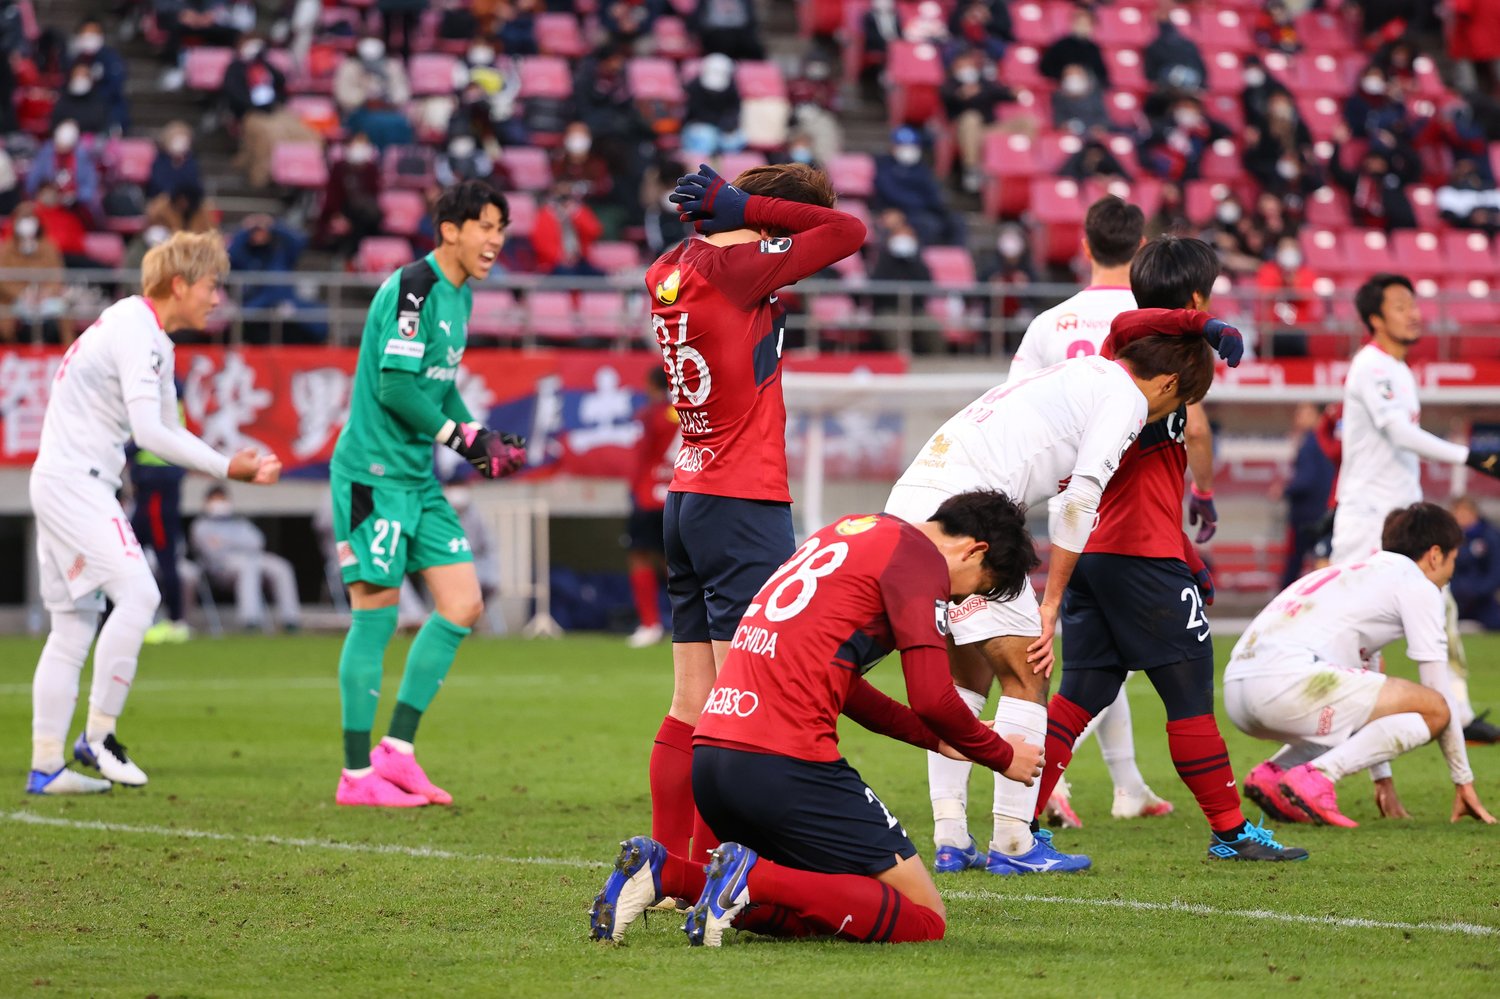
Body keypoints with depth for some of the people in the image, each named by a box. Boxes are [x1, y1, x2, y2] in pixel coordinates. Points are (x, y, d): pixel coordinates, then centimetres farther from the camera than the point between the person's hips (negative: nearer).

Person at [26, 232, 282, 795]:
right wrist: (225, 468, -16)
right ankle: (98, 736, -14)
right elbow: (150, 433, -22)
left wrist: (236, 467, 7)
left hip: (69, 484, 10)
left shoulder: (151, 339, 18)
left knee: (73, 627, 8)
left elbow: (168, 433, 20)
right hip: (72, 480, -10)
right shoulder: (134, 334, -14)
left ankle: (45, 766, 8)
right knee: (137, 594, -18)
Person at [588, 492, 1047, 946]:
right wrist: (1003, 756, 8)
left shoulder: (847, 531, 25)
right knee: (924, 920, -3)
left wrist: (933, 737, 34)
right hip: (785, 764, -9)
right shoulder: (920, 556, -2)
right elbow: (932, 700, -9)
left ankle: (664, 871, 3)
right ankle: (754, 878, -19)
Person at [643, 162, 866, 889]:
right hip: (744, 506, -9)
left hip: (686, 500, 9)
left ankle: (669, 863, 12)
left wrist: (729, 207, 10)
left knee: (692, 703, 11)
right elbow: (848, 232, -9)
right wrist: (741, 207, -5)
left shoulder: (668, 272, 9)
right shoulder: (737, 270, -14)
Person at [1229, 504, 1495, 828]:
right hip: (1287, 679, -9)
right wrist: (1464, 780, 16)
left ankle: (1271, 773, 9)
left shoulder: (1355, 574, 34)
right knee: (1434, 710, -3)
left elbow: (1368, 692, 41)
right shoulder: (1417, 584, 9)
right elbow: (1439, 690, 8)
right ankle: (1315, 777, -16)